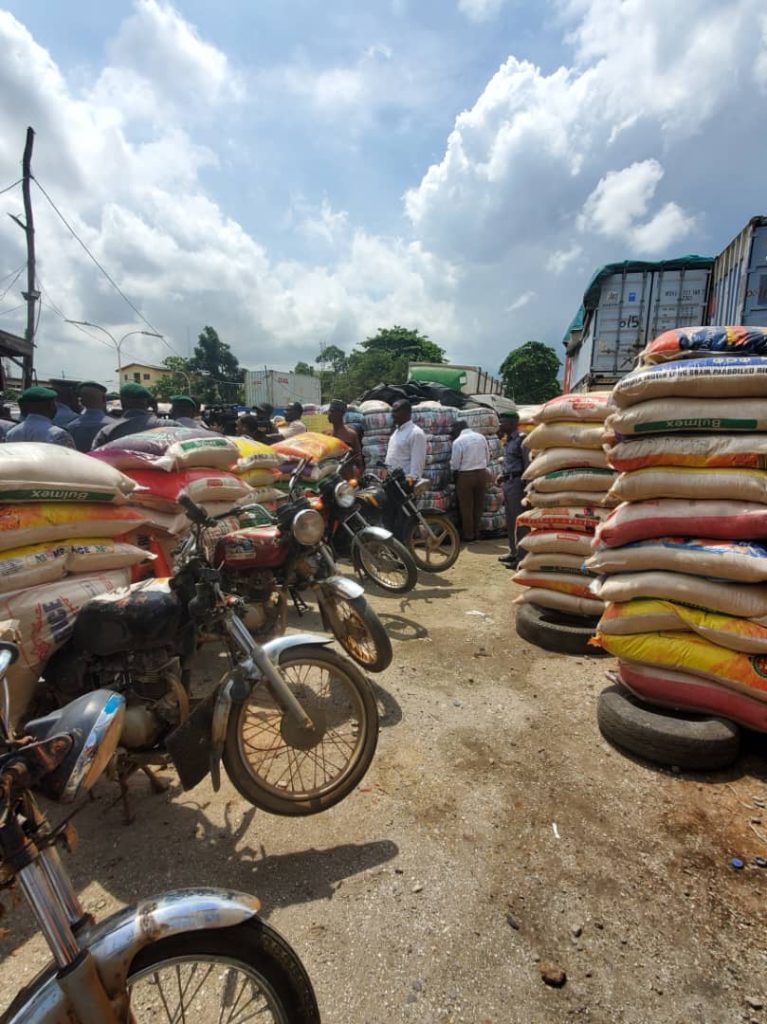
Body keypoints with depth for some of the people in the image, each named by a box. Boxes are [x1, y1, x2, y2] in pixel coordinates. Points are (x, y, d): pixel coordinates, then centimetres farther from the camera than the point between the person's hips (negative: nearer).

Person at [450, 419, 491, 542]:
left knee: (466, 506, 6)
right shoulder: (481, 437, 3)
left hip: (465, 476, -5)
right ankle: (476, 533, 22)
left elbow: (455, 464, -8)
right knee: (479, 505, 14)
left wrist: (453, 469, 13)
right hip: (482, 473, 5)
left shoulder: (458, 441, -12)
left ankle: (468, 534, 14)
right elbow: (488, 459, 9)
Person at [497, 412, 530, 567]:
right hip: (507, 483, 10)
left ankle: (521, 556, -1)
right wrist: (503, 475, 12)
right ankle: (513, 552, 26)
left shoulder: (520, 439, -12)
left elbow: (527, 465, -15)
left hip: (516, 482, -10)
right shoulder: (508, 441, 15)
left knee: (518, 520, -6)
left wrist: (525, 486, -18)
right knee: (510, 520, 15)